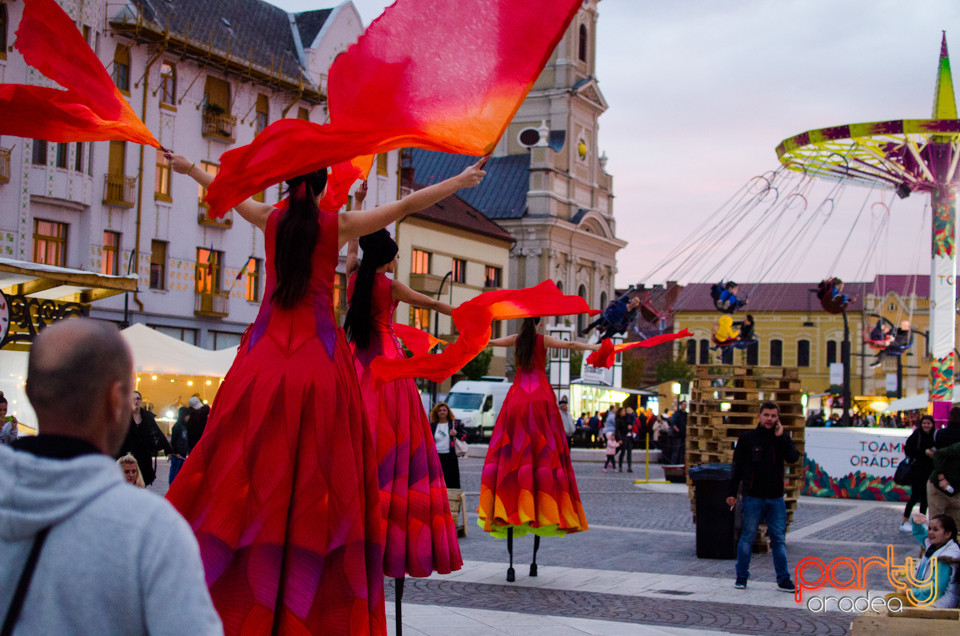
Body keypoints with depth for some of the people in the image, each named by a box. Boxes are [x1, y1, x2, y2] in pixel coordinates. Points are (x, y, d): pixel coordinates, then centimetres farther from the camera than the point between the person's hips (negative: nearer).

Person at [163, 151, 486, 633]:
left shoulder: (270, 218, 9)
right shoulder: (338, 224, 2)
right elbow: (406, 205, 7)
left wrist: (188, 168, 47)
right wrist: (459, 181, 18)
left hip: (267, 348, 2)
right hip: (319, 352, -2)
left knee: (252, 457, 2)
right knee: (319, 462, -1)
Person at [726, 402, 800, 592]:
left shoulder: (782, 439, 7)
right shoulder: (747, 438, 0)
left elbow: (793, 458, -10)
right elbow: (737, 467, 1)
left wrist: (781, 437, -15)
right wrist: (732, 492, -3)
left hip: (776, 498, 2)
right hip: (752, 497, -2)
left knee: (779, 539, 4)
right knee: (747, 537, 3)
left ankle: (783, 580, 10)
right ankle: (741, 577, 13)